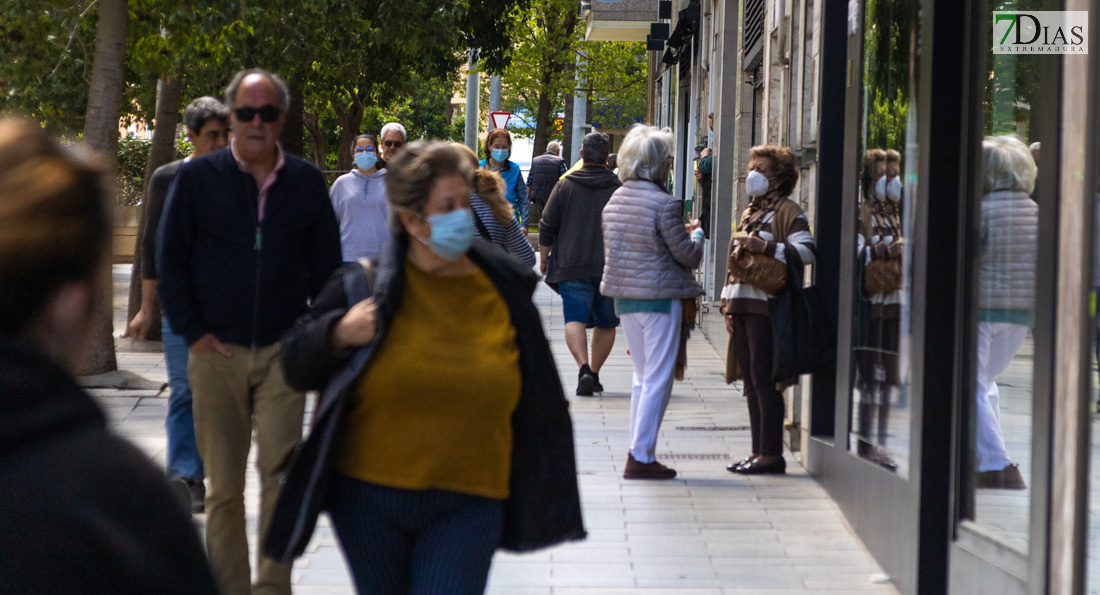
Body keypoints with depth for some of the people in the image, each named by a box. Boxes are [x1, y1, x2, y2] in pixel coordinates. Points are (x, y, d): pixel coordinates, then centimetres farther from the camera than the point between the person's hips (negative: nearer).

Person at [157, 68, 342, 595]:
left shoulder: (306, 181, 7)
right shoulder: (198, 177, 3)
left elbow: (326, 265, 13)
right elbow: (169, 259, 4)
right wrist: (192, 333, -2)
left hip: (283, 350, 0)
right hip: (217, 352, 0)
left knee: (280, 472, -12)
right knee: (224, 486, 5)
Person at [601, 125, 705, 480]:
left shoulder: (615, 200, 7)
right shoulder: (663, 204, -16)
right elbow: (687, 255, -10)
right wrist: (696, 234, 12)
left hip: (625, 297, 8)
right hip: (660, 297, -8)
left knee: (643, 376, 17)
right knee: (658, 379, -1)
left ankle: (638, 452, 18)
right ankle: (641, 456, -3)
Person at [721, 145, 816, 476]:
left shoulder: (788, 211, -3)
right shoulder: (750, 212, 23)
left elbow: (807, 251, -17)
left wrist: (767, 247, -23)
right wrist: (727, 304, 18)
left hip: (767, 307, -8)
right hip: (743, 308, 8)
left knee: (763, 377, -10)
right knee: (751, 380, 8)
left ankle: (771, 454, -7)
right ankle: (759, 451, 12)